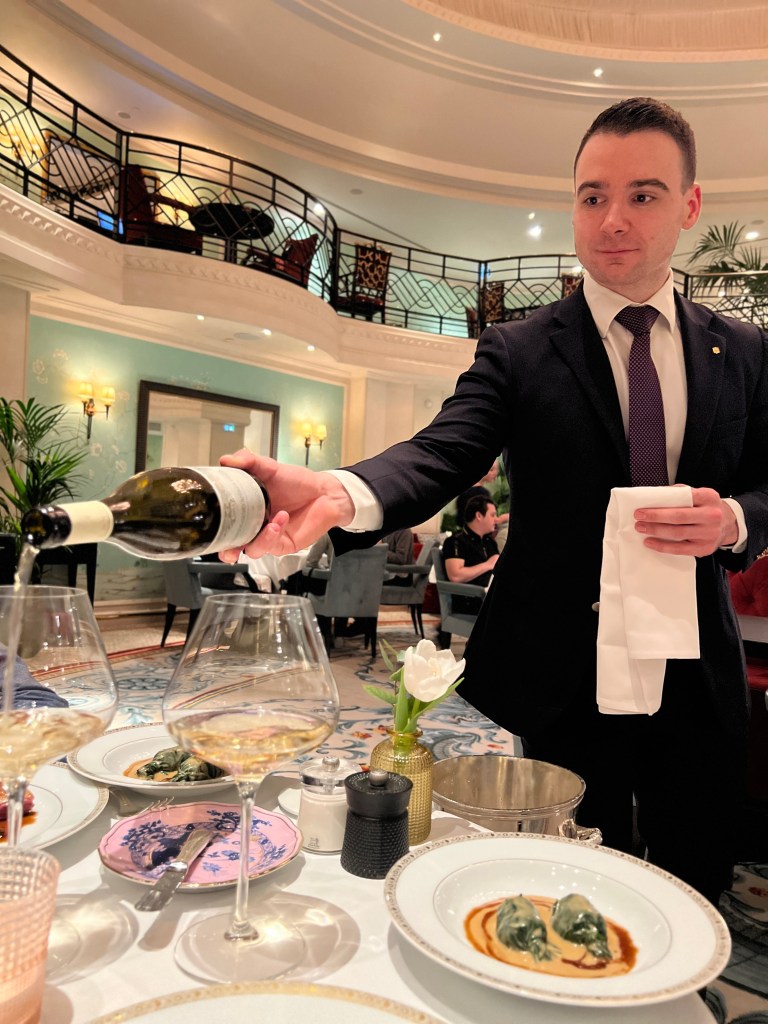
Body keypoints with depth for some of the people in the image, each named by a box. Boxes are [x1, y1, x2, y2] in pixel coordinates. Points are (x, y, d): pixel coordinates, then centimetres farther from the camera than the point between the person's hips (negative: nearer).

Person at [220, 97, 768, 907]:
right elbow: (440, 455, -21)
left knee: (694, 887, 21)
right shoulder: (518, 352, -6)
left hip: (699, 681, 4)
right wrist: (340, 494, -43)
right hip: (567, 679, -3)